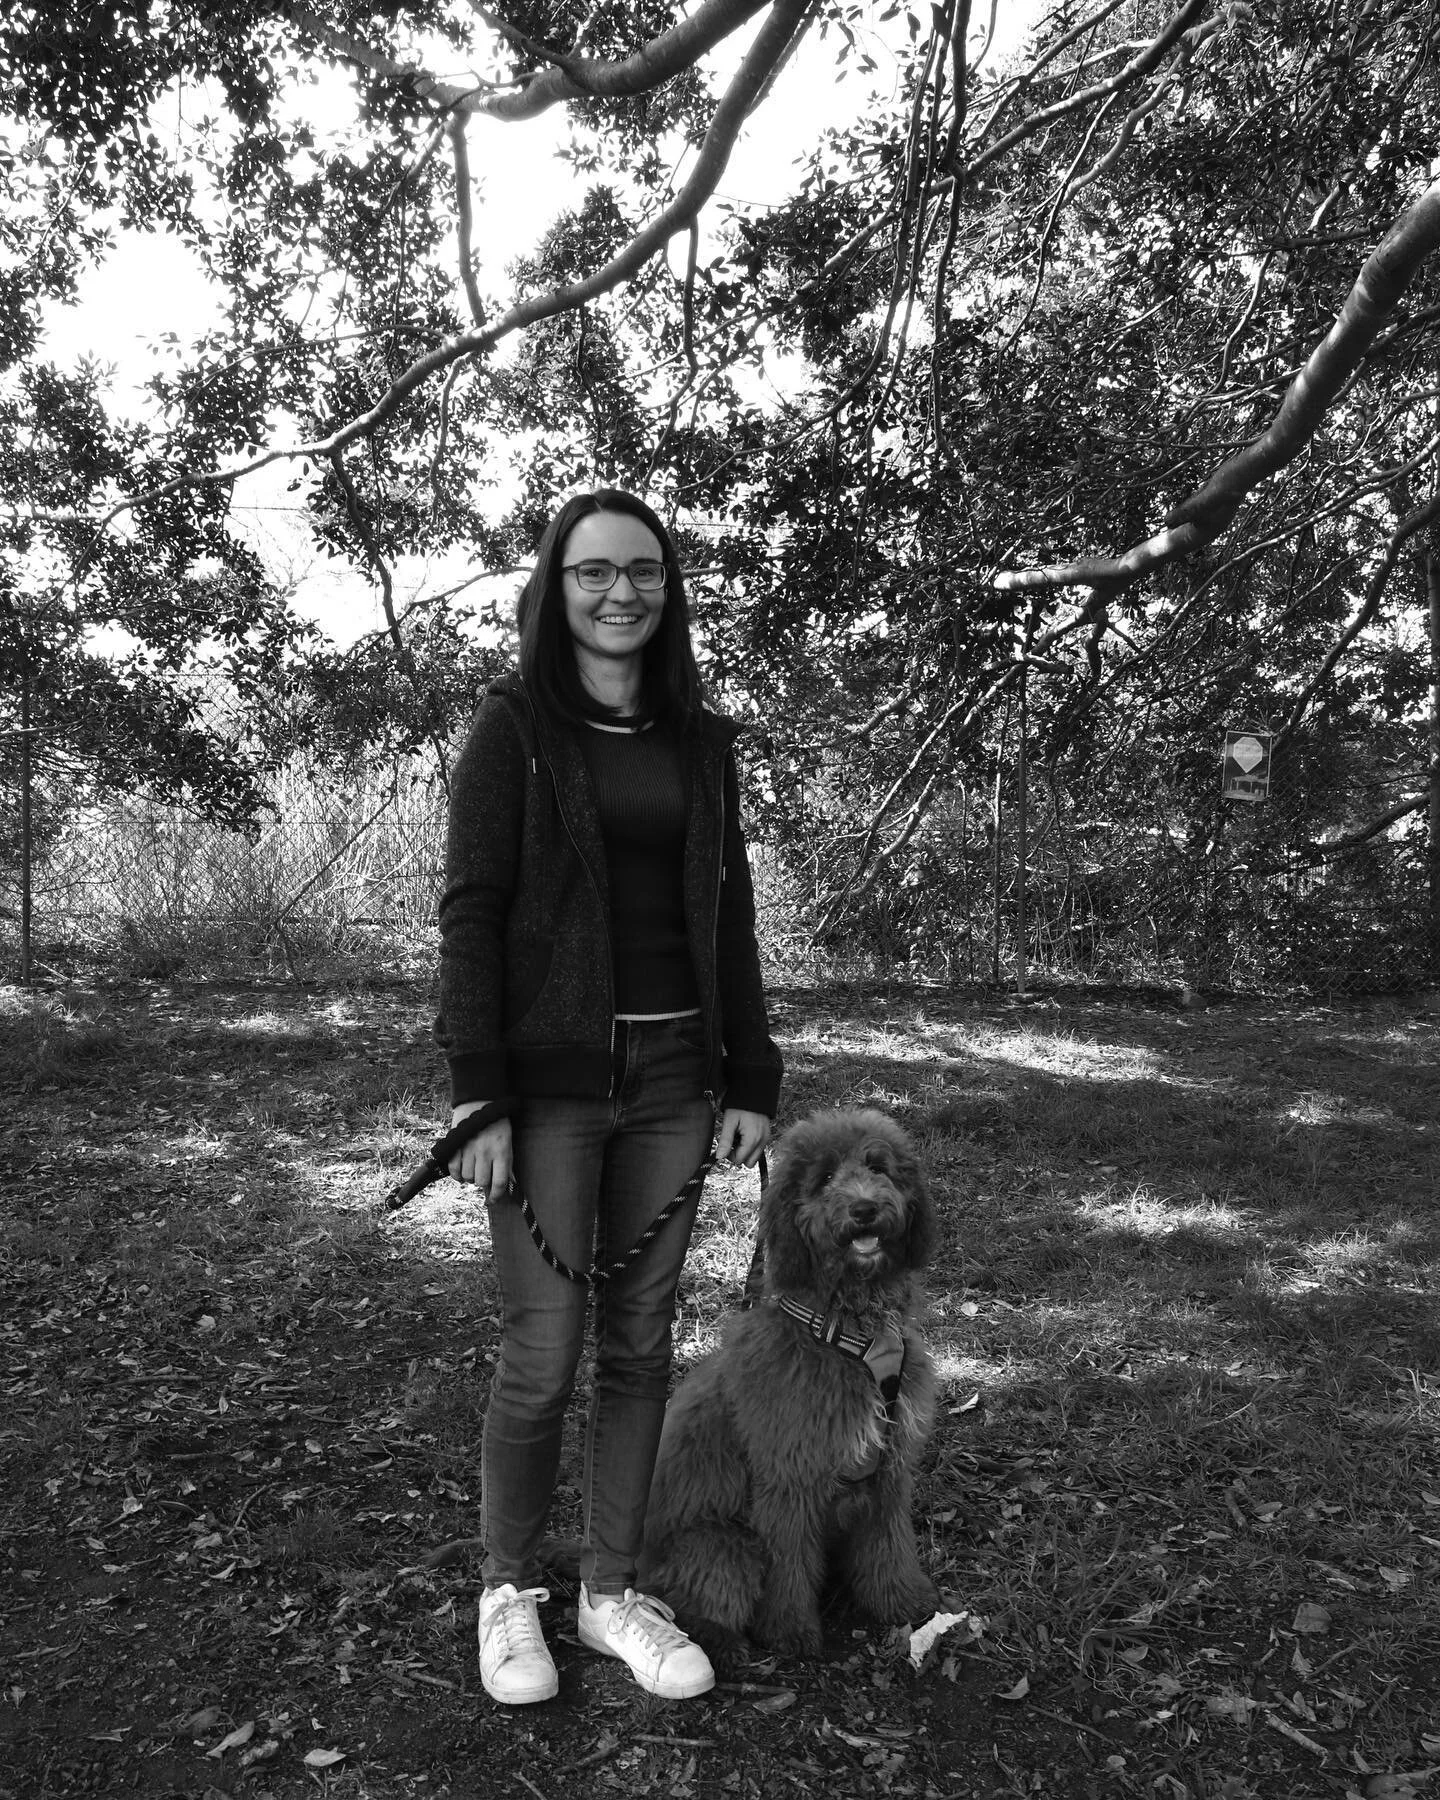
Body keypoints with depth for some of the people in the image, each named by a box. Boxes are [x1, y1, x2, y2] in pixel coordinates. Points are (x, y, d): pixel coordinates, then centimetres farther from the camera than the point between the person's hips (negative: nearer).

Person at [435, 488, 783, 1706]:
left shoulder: (702, 738, 9)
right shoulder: (513, 724, -3)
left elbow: (728, 914, 10)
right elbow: (472, 912, -8)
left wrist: (753, 1080, 5)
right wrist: (479, 1098, -14)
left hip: (674, 1076, 4)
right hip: (550, 1078, -4)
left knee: (641, 1341, 11)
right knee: (545, 1352, 1)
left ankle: (613, 1593, 28)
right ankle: (510, 1592, 26)